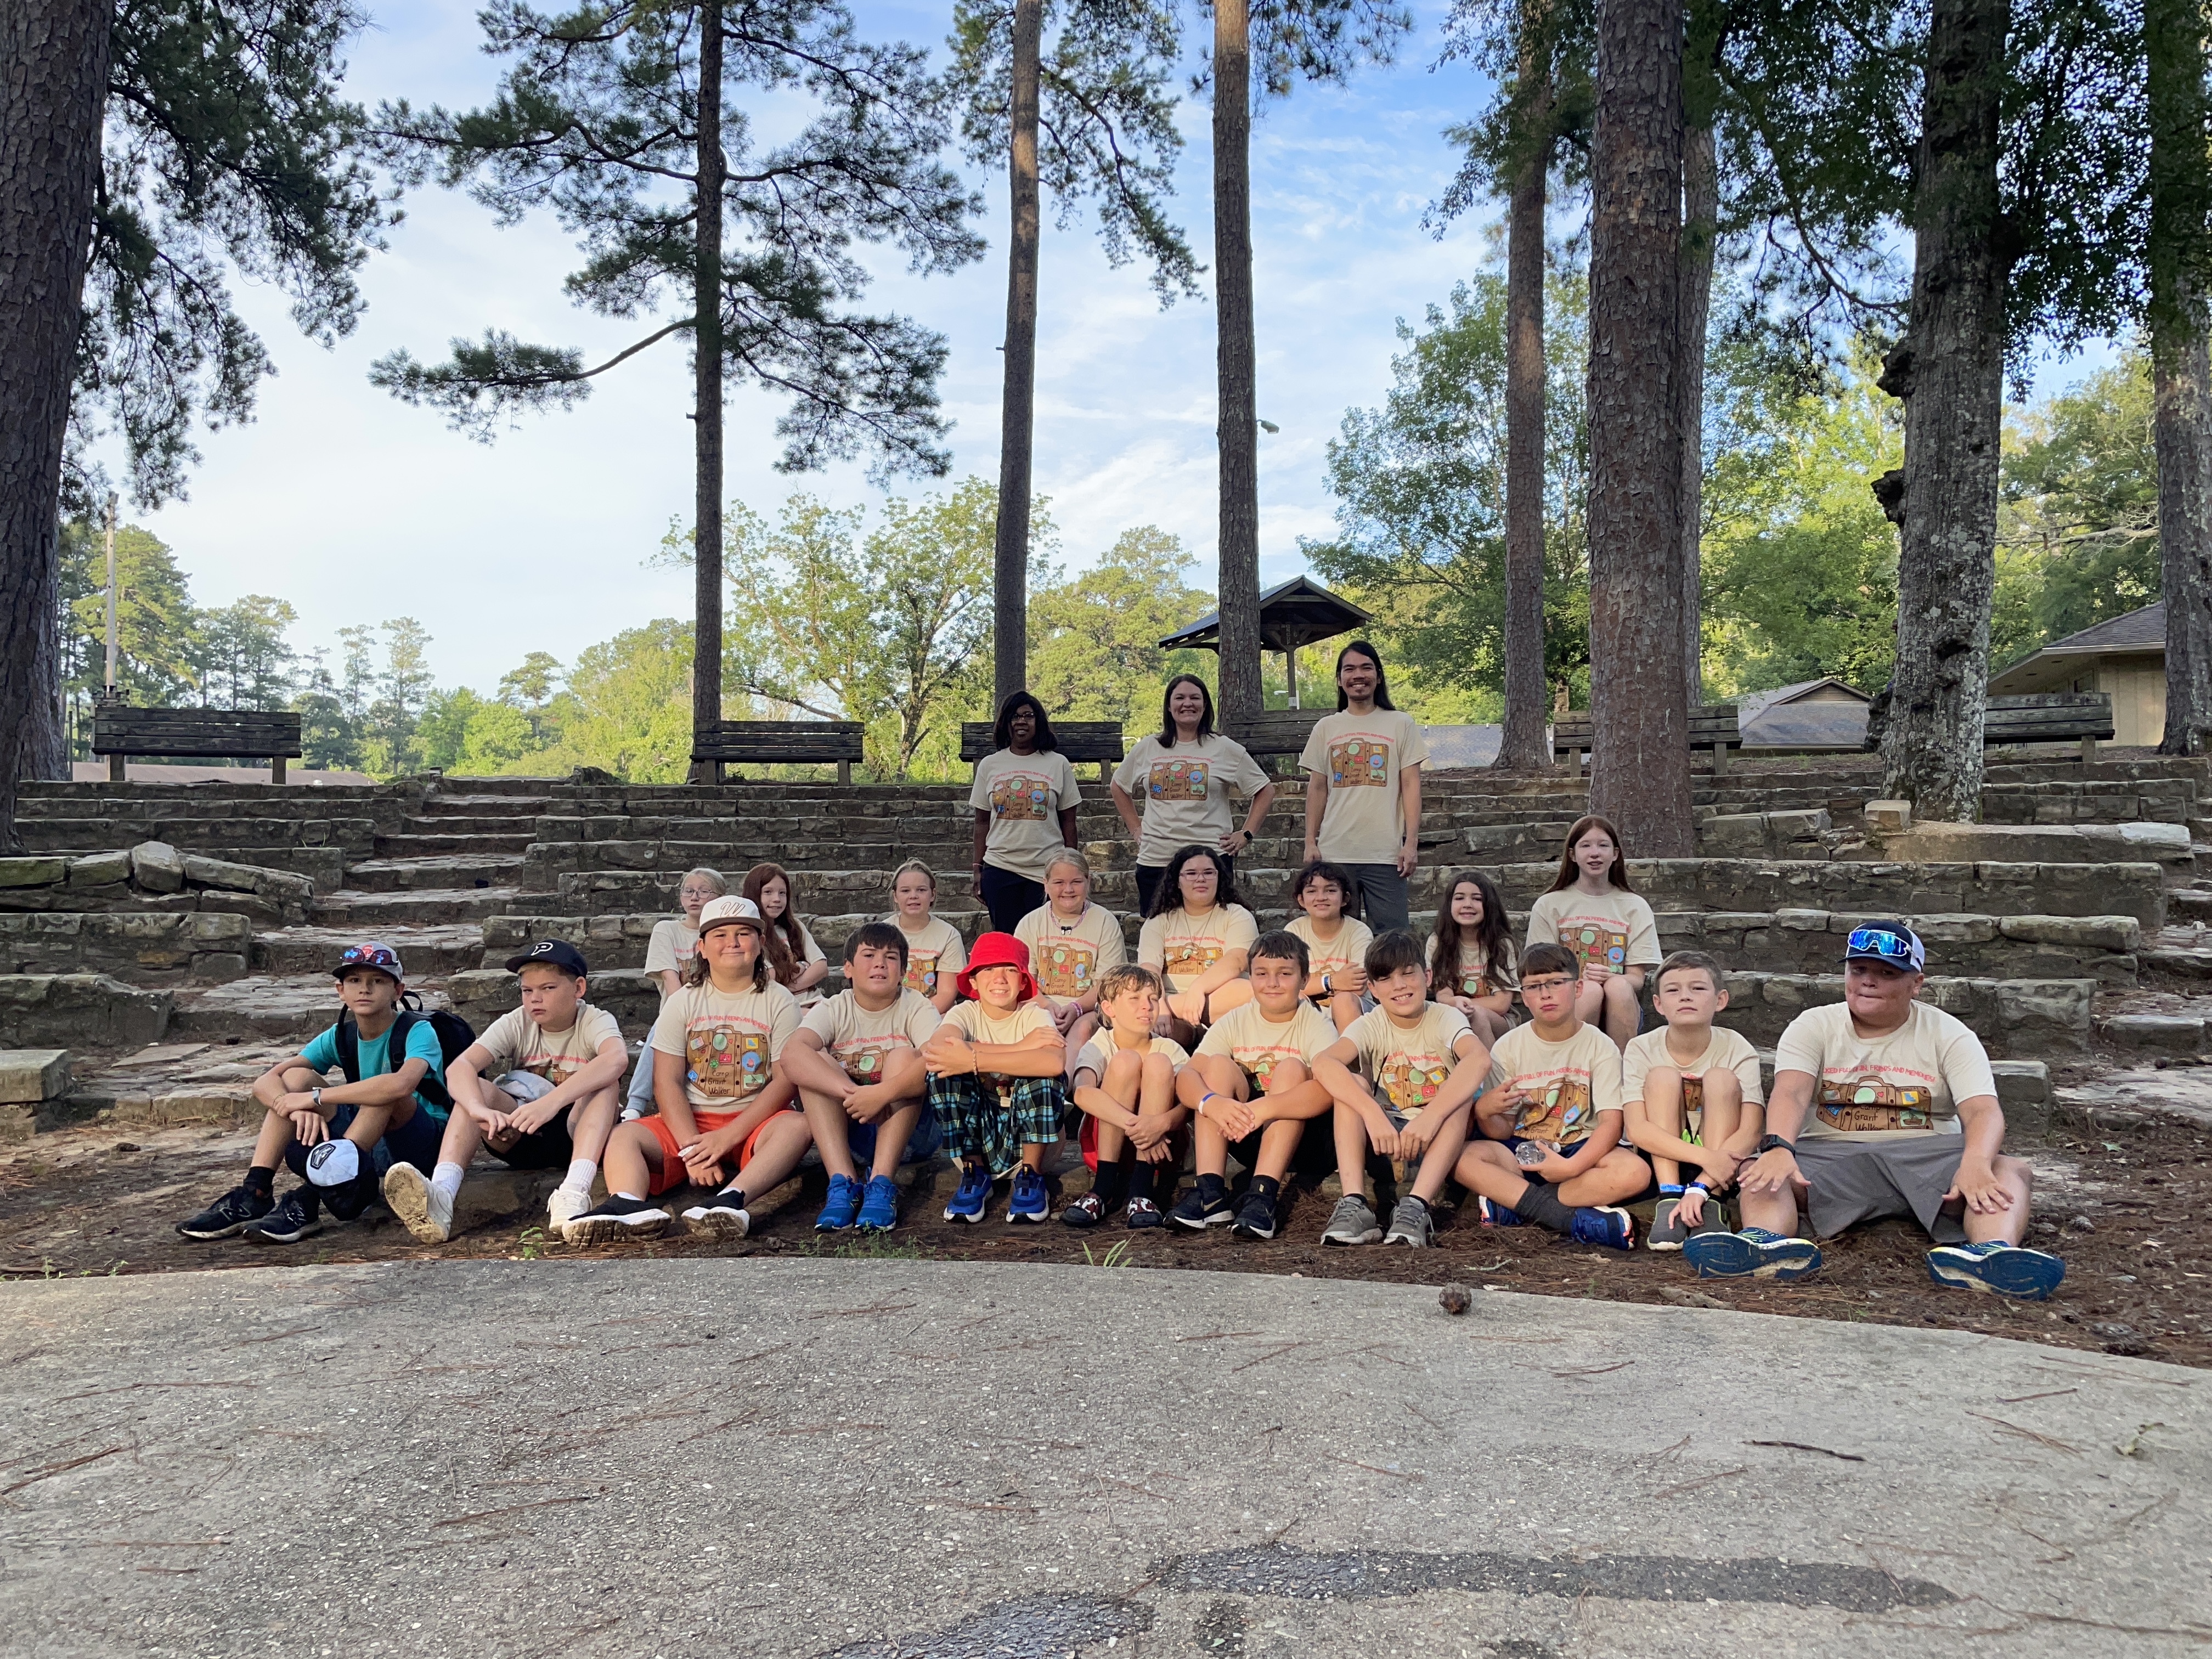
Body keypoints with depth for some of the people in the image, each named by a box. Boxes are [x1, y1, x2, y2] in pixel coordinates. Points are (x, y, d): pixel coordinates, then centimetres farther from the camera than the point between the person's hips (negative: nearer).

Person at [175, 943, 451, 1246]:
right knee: (296, 1077, -8)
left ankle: (308, 1202, -34)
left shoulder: (418, 1031, -16)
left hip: (425, 1143, -6)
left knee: (387, 1091, -34)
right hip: (368, 1145, 6)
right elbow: (264, 1082, -7)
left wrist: (315, 1097, -31)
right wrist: (300, 1108, -30)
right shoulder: (340, 1036, 1)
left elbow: (401, 1084, -39)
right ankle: (254, 1196, -17)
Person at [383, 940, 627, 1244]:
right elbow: (459, 1067, -19)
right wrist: (481, 1110, -42)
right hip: (522, 1138, 3)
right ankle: (440, 1195, -43)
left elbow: (617, 1059, -36)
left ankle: (573, 1194, -50)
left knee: (606, 1083, -30)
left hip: (578, 1135, -3)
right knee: (475, 1088, -21)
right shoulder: (516, 1024, -2)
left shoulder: (595, 1021, -10)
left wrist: (552, 1101, -50)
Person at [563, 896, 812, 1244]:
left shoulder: (780, 1002, 3)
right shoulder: (683, 1003, 7)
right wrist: (692, 1147, -17)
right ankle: (629, 1205, -55)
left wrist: (728, 1137, -19)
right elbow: (667, 1083, -2)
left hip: (754, 1124, -2)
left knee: (798, 1125, -33)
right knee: (624, 1135, -23)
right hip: (690, 1123, 2)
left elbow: (785, 1081, -7)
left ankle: (731, 1198, -56)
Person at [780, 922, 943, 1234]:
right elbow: (792, 1055, -24)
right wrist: (853, 1092, -39)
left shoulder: (917, 1008, -5)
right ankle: (844, 1183, -31)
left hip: (910, 1134, -1)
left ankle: (881, 1184, -33)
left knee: (903, 1055, -24)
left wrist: (883, 1093, -42)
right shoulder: (833, 1010, -2)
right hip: (847, 1134, 2)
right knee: (815, 1061, -19)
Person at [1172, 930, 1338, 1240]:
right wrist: (1211, 1102, -38)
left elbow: (1329, 1089, -30)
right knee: (1218, 1064, -18)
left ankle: (1264, 1195, -37)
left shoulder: (1316, 1024, -10)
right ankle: (1210, 1193, -28)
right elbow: (1185, 1076, -14)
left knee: (1291, 1068, -26)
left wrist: (1264, 1108, -45)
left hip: (1302, 1138, -3)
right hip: (1241, 1135, 3)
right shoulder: (1234, 1022, 0)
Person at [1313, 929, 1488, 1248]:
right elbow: (1323, 1063, -27)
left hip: (1438, 1141, -1)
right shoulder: (1372, 1025, -5)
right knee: (1351, 1083, -21)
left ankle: (1416, 1207, -38)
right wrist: (1373, 1114, -41)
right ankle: (1354, 1205, -34)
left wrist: (1431, 1117, -44)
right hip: (1383, 1137, 1)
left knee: (1464, 1092, -28)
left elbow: (1479, 1059, -32)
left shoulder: (1446, 1019, -8)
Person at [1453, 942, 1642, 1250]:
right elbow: (1502, 1131, 1)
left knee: (1635, 1172, -33)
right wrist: (1484, 1113, -24)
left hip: (1581, 1151, -1)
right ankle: (1577, 1218, -31)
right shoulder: (1508, 1048, 1)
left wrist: (1571, 1166, -29)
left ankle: (1509, 1206, -28)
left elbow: (1611, 1122, -13)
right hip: (1523, 1152, 1)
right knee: (1464, 1158, -29)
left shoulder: (1599, 1046, -3)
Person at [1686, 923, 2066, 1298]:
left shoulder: (1950, 1036, 5)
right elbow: (1790, 1093, -13)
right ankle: (1767, 1242, -62)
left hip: (1926, 1159, 1)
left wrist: (1975, 1163, -35)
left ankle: (1994, 1252, -59)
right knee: (1757, 1172, -30)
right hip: (1830, 1155, 0)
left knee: (2012, 1170, -28)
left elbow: (1983, 1111, -11)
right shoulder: (1812, 1027, 5)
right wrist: (1778, 1148, -37)